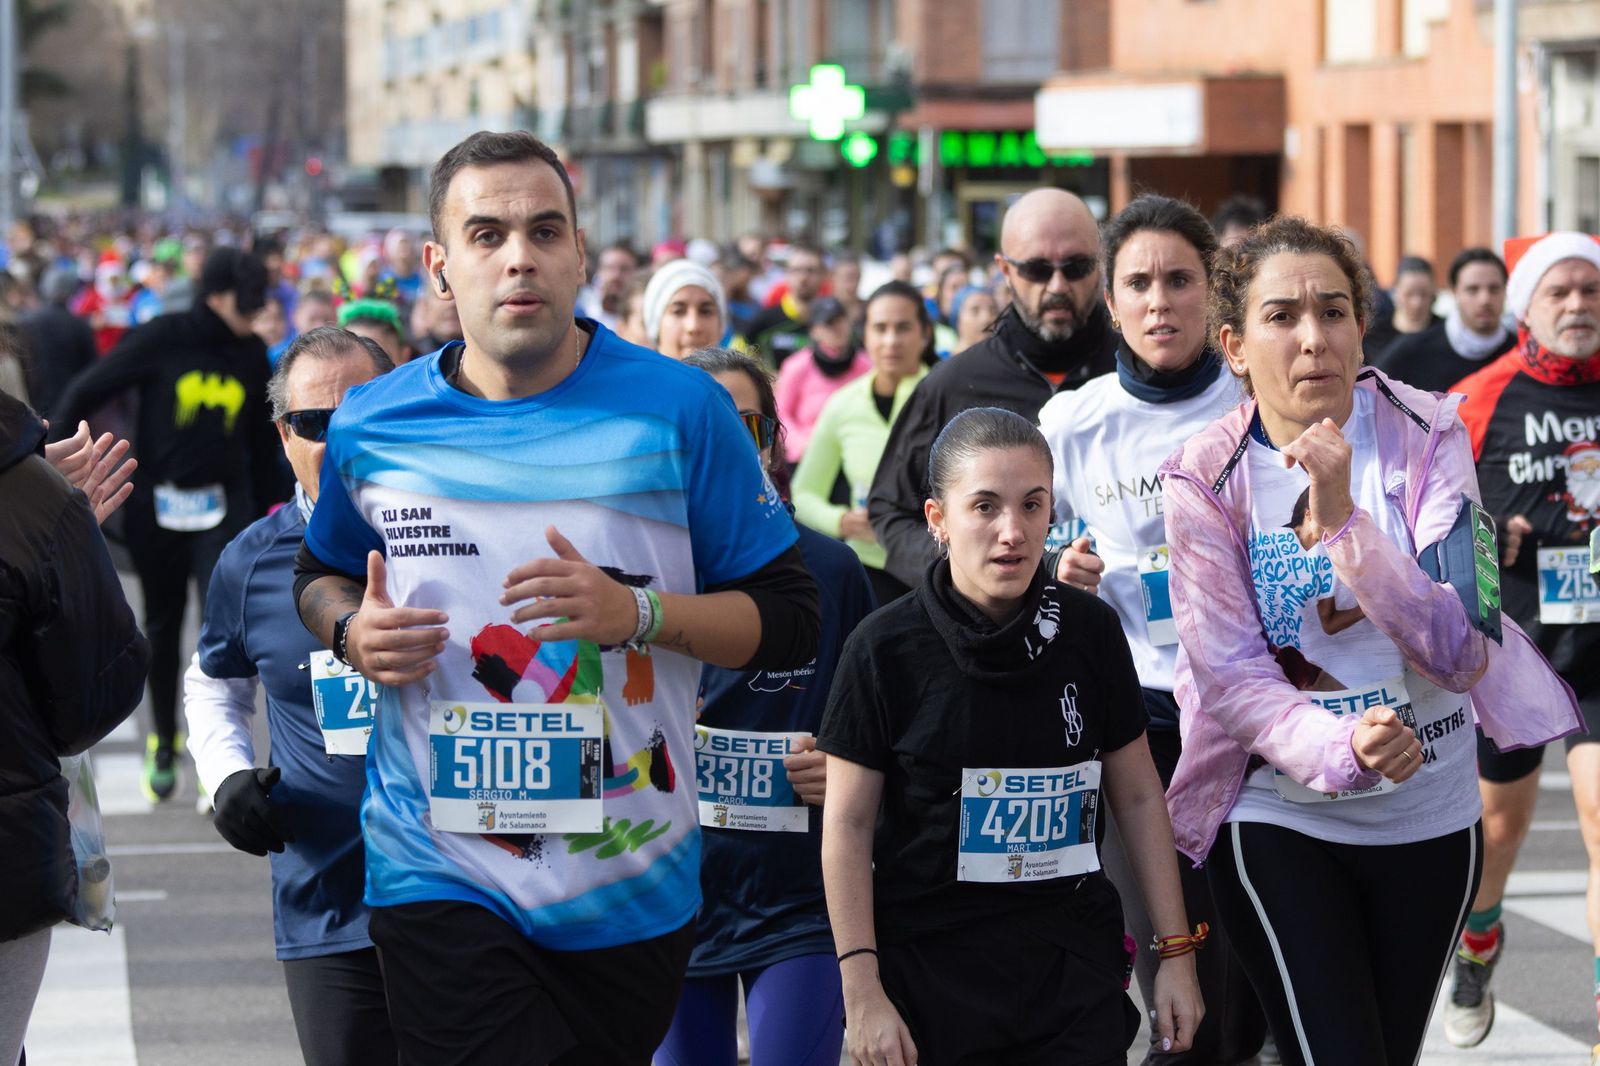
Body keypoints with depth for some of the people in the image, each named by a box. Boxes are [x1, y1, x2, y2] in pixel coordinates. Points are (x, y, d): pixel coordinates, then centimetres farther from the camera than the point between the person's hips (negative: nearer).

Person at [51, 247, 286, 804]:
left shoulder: (251, 354, 1)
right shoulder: (163, 338, -10)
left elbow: (261, 437, 13)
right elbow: (88, 390, -7)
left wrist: (272, 504, 16)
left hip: (223, 509, 1)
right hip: (156, 504, -1)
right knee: (162, 627, 12)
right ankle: (162, 745, 29)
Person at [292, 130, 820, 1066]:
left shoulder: (680, 411, -4)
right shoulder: (374, 427, 2)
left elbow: (790, 621, -3)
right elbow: (323, 574, 22)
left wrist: (638, 613, -19)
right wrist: (351, 630, -1)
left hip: (631, 879, 0)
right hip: (441, 875, 0)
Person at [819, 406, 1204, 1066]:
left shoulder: (1089, 631, 1)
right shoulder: (886, 648, -7)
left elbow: (1139, 799, 8)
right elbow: (848, 826, -5)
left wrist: (1177, 954, 5)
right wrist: (862, 991, -10)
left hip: (1074, 968, 2)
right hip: (930, 974, -2)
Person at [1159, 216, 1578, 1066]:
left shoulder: (1426, 437, -10)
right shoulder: (1206, 479, -12)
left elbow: (1462, 650, -19)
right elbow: (1232, 678, -14)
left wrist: (1342, 520, -31)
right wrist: (1342, 751, -32)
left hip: (1430, 815, 2)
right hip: (1279, 818, -2)